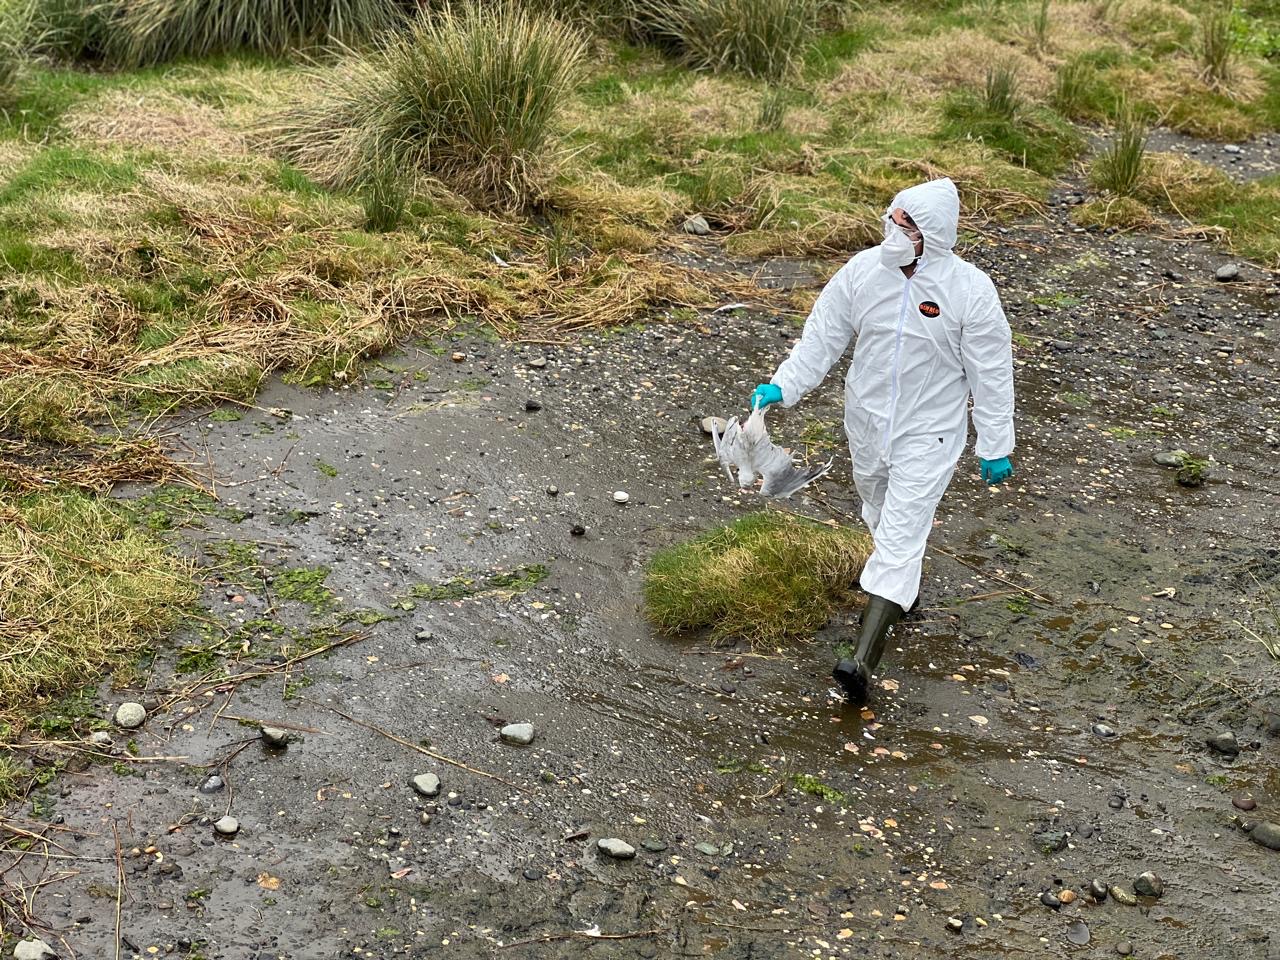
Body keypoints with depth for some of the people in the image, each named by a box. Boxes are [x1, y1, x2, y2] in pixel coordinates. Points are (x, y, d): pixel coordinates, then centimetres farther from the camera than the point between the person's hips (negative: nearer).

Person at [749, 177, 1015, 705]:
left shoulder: (970, 290, -18)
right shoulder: (864, 270, -9)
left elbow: (991, 374, -11)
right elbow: (823, 333, 0)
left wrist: (995, 446, -7)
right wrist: (783, 386, -10)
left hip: (928, 433, -5)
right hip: (867, 422, 5)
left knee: (900, 536, -10)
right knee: (881, 514, 25)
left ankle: (864, 657, -14)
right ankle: (906, 585, 55)